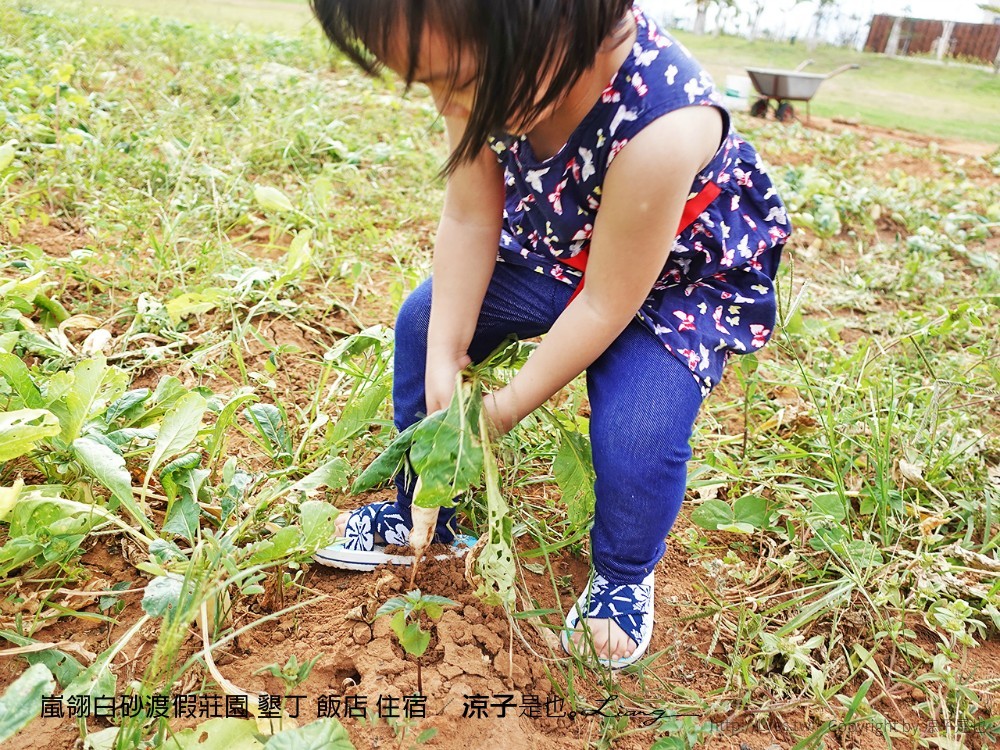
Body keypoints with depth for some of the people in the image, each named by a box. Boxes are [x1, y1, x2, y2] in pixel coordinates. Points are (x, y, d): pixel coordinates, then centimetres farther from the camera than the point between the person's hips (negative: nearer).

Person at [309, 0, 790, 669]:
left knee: (636, 431, -26)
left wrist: (510, 406, -19)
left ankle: (623, 577, 10)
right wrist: (446, 355, -15)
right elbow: (470, 220, -14)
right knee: (425, 321, 1)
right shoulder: (491, 70, -24)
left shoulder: (660, 130, -41)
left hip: (677, 282, -6)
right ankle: (420, 514, 21)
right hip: (556, 247, 6)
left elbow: (605, 307, -30)